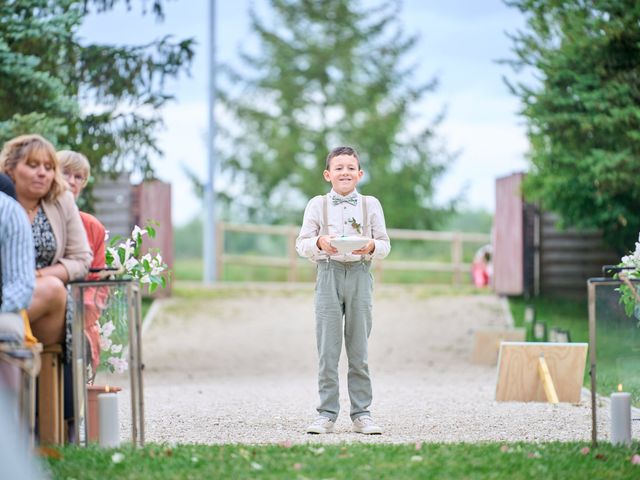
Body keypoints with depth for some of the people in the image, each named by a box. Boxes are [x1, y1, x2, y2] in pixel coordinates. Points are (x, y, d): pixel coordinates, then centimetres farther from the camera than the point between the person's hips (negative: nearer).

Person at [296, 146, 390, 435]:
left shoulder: (371, 205, 7)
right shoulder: (317, 205, 5)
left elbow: (385, 245, 6)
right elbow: (301, 244, 3)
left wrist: (371, 247, -16)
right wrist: (319, 243, -18)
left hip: (360, 275, 1)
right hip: (329, 273, -1)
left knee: (359, 349, 3)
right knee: (327, 349, -2)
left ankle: (361, 414, 8)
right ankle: (326, 414, 2)